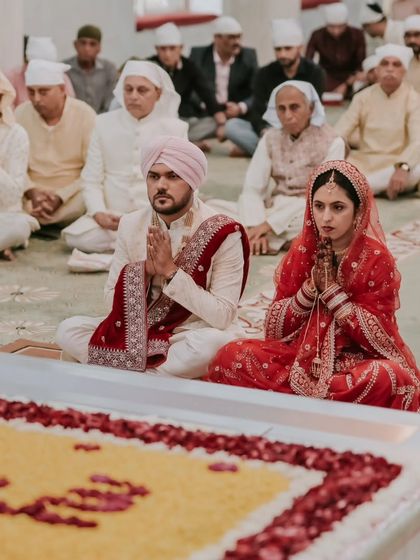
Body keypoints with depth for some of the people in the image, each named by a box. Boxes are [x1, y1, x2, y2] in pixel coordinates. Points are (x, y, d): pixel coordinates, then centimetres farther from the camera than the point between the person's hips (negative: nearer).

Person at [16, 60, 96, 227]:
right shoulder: (20, 114, 0)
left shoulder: (85, 115, -7)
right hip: (32, 196, 2)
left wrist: (61, 197, -18)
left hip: (72, 195, -1)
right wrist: (32, 192, -17)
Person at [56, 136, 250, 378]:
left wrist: (171, 271, -23)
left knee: (214, 342, -38)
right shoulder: (131, 224, -1)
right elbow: (112, 299, 2)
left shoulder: (222, 233, -14)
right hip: (137, 333, 4)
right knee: (69, 330, -14)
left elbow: (223, 316, -18)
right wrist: (144, 272, -18)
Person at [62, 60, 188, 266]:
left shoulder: (174, 128, 2)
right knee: (75, 236, -27)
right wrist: (99, 213, -14)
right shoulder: (104, 123, 5)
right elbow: (91, 180, 4)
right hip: (111, 218, 2)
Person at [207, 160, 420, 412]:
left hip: (360, 361, -3)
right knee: (231, 357, -20)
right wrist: (311, 287, -14)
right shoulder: (302, 251, 2)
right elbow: (275, 330, 1)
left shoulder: (377, 258, -7)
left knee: (389, 377, -38)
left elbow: (379, 337, -13)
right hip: (304, 356, 3)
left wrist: (332, 288, -16)